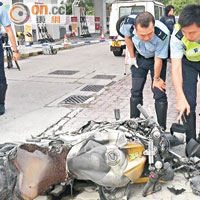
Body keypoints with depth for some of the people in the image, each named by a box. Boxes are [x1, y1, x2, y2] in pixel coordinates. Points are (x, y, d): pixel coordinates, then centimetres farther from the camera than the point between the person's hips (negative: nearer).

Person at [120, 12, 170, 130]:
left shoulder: (163, 34, -39)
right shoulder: (129, 23, -31)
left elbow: (158, 59, -24)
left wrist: (156, 79, -11)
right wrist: (132, 57, -1)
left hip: (157, 57, -3)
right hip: (140, 57, 3)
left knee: (160, 94, -8)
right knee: (136, 92, 3)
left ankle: (162, 129, 4)